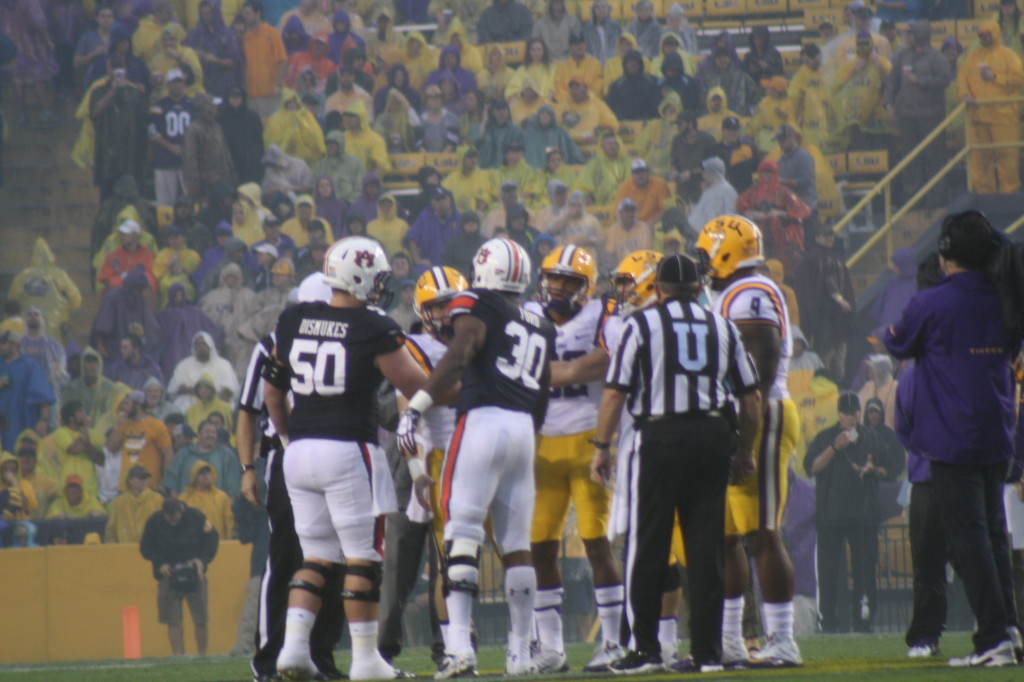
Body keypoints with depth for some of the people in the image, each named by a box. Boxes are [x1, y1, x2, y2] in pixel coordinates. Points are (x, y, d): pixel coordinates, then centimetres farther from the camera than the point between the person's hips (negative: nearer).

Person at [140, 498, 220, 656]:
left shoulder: (195, 517, -5)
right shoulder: (154, 522, -6)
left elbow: (212, 539, 4)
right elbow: (146, 548, 3)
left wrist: (202, 560, -10)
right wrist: (160, 564, -13)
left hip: (194, 576, 0)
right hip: (169, 576, 0)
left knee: (200, 620, 1)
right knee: (173, 620, -5)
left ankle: (202, 654, 13)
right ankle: (178, 656, -2)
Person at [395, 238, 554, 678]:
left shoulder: (477, 307, 1)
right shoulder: (541, 329, 21)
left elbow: (457, 359, -15)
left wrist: (415, 408, -19)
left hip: (484, 422, -6)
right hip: (524, 428, 6)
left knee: (463, 534, -9)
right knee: (516, 544, 11)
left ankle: (460, 645, -20)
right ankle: (520, 652, 13)